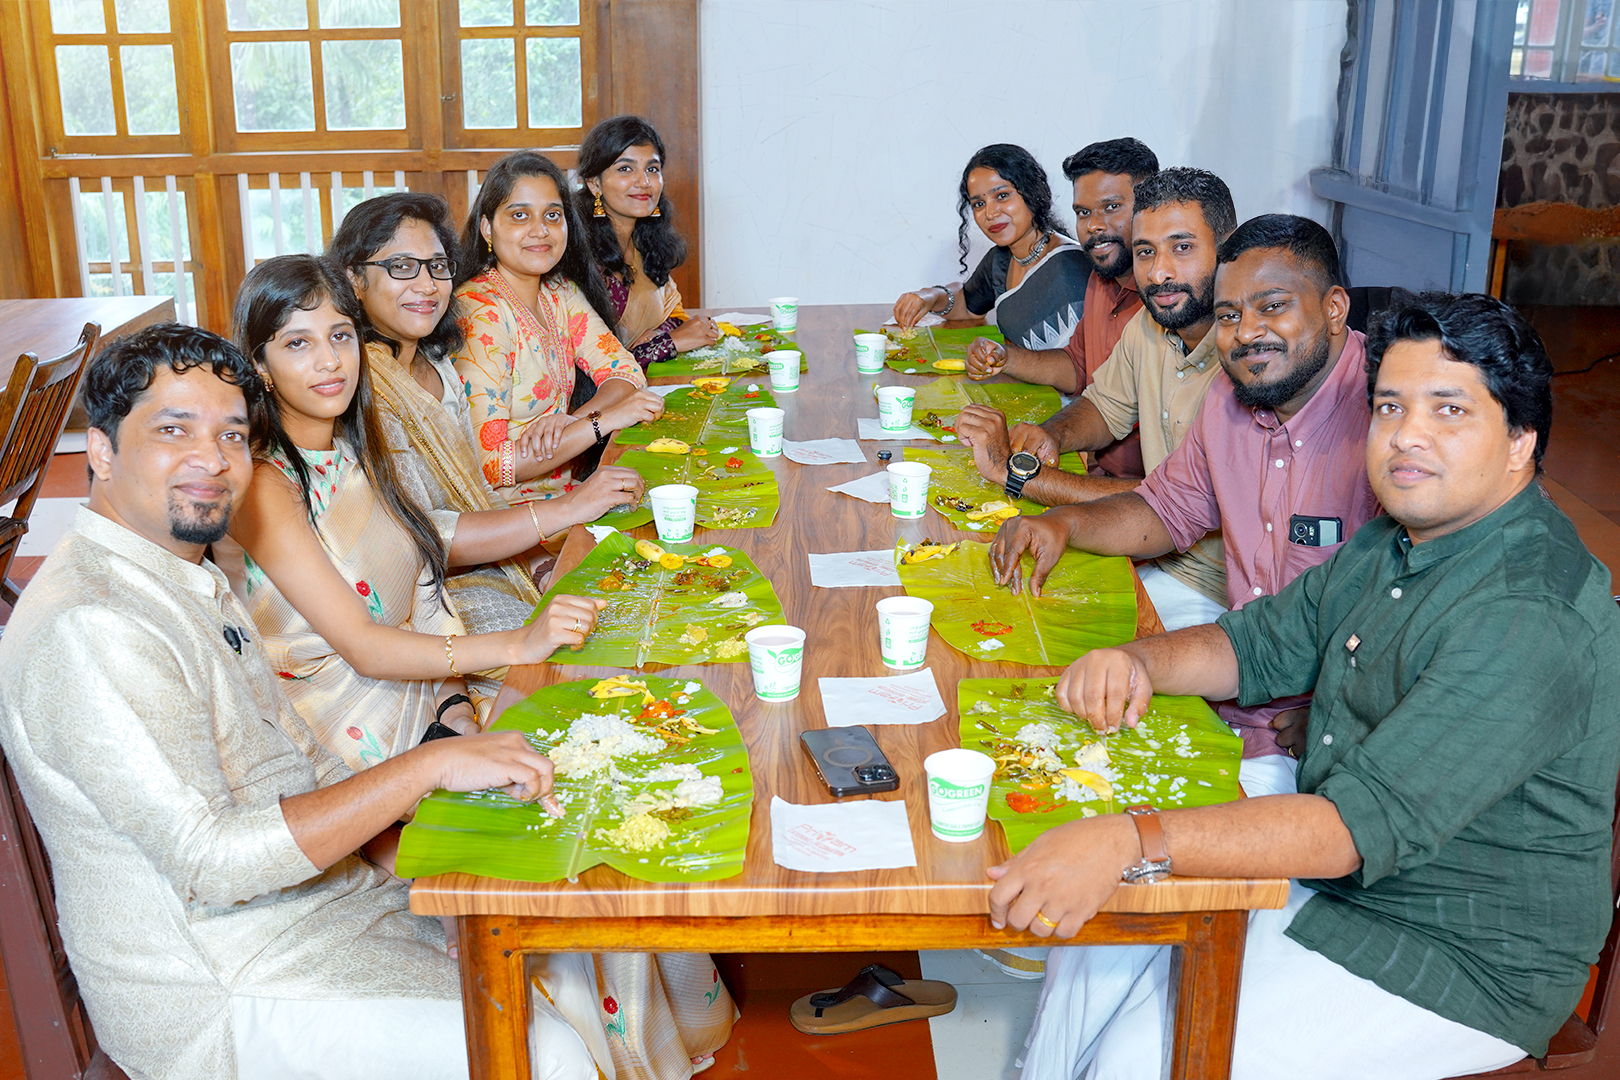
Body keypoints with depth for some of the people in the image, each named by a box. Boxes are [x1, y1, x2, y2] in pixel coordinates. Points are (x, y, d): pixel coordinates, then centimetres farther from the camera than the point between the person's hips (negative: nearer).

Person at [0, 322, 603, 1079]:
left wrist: (394, 848, 0)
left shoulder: (192, 580, 10)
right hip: (214, 996, -9)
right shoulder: (89, 630, -23)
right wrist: (431, 766, -27)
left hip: (324, 891, 10)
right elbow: (214, 860, -28)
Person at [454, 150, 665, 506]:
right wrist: (603, 420, -24)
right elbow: (487, 466, -22)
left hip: (564, 493, 8)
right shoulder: (478, 316, -17)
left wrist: (570, 420, -17)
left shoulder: (561, 293, 6)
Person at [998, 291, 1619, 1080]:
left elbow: (1367, 821, -36)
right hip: (1330, 872, 9)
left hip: (1461, 962, -9)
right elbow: (1260, 645, 13)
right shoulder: (1392, 547, 4)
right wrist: (1138, 662, -10)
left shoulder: (1534, 618, -28)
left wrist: (1127, 842, -45)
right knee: (1096, 934, 3)